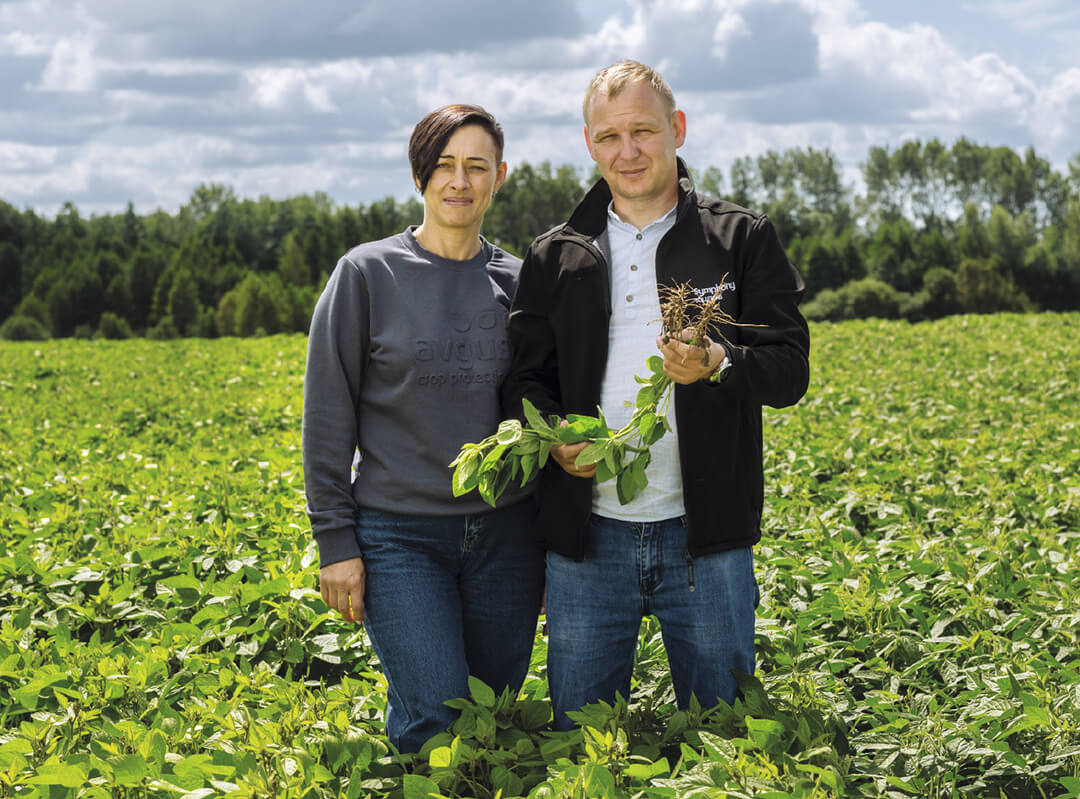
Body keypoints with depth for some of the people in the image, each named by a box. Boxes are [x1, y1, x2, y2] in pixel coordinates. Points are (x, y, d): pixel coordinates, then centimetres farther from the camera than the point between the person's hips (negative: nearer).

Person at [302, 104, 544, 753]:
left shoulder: (519, 283, 7)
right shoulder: (367, 273, -3)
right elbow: (328, 412, -2)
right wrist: (335, 541, -6)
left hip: (505, 533, 3)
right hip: (400, 535, -3)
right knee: (435, 719, -13)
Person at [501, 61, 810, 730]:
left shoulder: (744, 241, 3)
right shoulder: (555, 258, 10)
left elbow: (791, 370, -3)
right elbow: (524, 379, 10)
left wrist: (718, 366, -24)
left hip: (704, 534, -2)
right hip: (586, 536, 2)